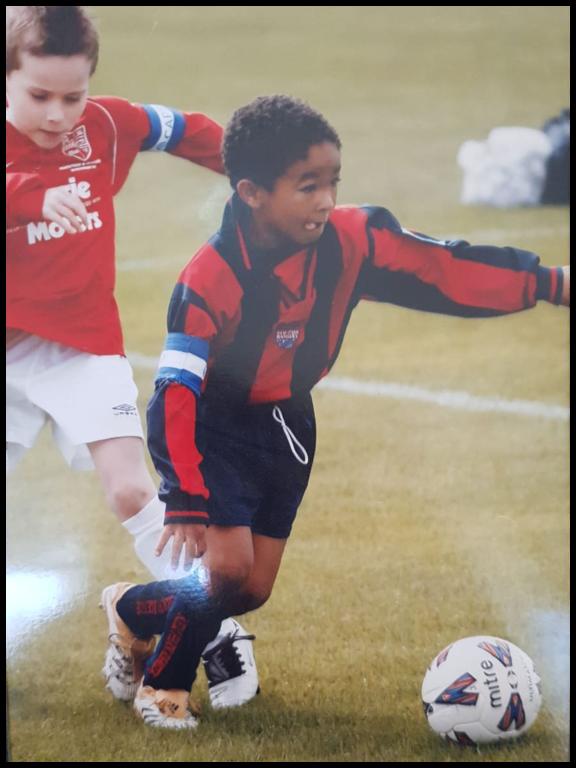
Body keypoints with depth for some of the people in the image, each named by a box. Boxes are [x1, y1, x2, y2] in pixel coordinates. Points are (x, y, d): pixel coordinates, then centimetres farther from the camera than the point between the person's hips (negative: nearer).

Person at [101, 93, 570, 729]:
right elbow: (177, 395, -30)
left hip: (285, 426, 6)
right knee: (229, 568, -18)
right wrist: (188, 503, -35)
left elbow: (442, 270, -11)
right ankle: (163, 687, 9)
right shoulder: (208, 281, -30)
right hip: (212, 430, -6)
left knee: (253, 589, 8)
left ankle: (131, 610, 35)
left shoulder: (350, 241, -17)